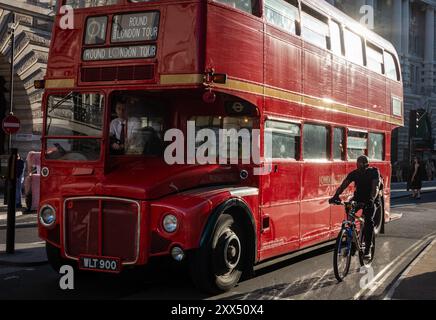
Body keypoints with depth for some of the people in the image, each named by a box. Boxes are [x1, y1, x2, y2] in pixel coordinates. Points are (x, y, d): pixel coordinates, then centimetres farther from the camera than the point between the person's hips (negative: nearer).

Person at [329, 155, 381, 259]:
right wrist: (336, 196, -38)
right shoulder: (354, 173, -11)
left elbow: (376, 187, -32)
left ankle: (367, 249, -18)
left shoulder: (374, 172, -19)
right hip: (358, 198, 3)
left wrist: (371, 199, -51)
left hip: (370, 201, -3)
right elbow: (343, 185, -20)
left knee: (369, 220, -25)